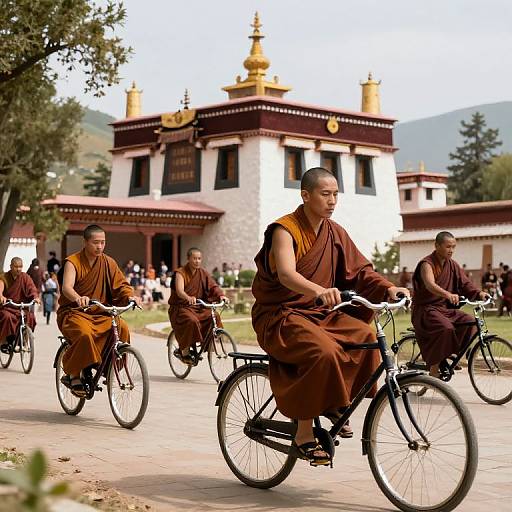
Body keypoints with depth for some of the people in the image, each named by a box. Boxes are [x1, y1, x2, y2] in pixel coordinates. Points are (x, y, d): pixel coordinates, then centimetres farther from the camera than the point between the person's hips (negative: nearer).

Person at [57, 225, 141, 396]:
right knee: (85, 333, -35)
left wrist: (130, 296, -21)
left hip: (100, 314, 4)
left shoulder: (108, 262, 6)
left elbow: (121, 284, 3)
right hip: (74, 312, -4)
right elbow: (67, 287, -23)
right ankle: (72, 375, -18)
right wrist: (79, 298, -46)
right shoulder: (73, 262, -7)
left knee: (122, 327, -24)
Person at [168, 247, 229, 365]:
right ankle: (184, 352, -18)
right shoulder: (180, 273, -10)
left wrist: (221, 295, -25)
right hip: (180, 307, -5)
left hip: (198, 307, 6)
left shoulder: (202, 273, 8)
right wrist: (189, 298, -49)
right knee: (191, 321, -34)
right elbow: (179, 291, -26)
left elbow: (213, 285, -3)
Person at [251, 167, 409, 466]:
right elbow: (286, 275, -33)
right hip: (280, 316, -7)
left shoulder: (335, 233, 7)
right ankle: (304, 434, -20)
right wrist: (320, 291, -52)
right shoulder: (285, 230, -15)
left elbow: (360, 269, 4)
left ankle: (334, 404, -1)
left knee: (365, 335, -17)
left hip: (319, 314, 7)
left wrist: (388, 288, -16)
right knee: (323, 351, -32)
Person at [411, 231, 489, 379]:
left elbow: (464, 283, 2)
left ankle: (451, 355, -1)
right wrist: (448, 294, -50)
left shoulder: (452, 265, 10)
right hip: (426, 309, -7)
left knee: (470, 322, -15)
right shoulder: (427, 264, -13)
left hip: (445, 308, 7)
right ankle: (434, 368, -23)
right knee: (445, 328, -33)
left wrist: (479, 293, -19)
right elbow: (430, 285, -32)